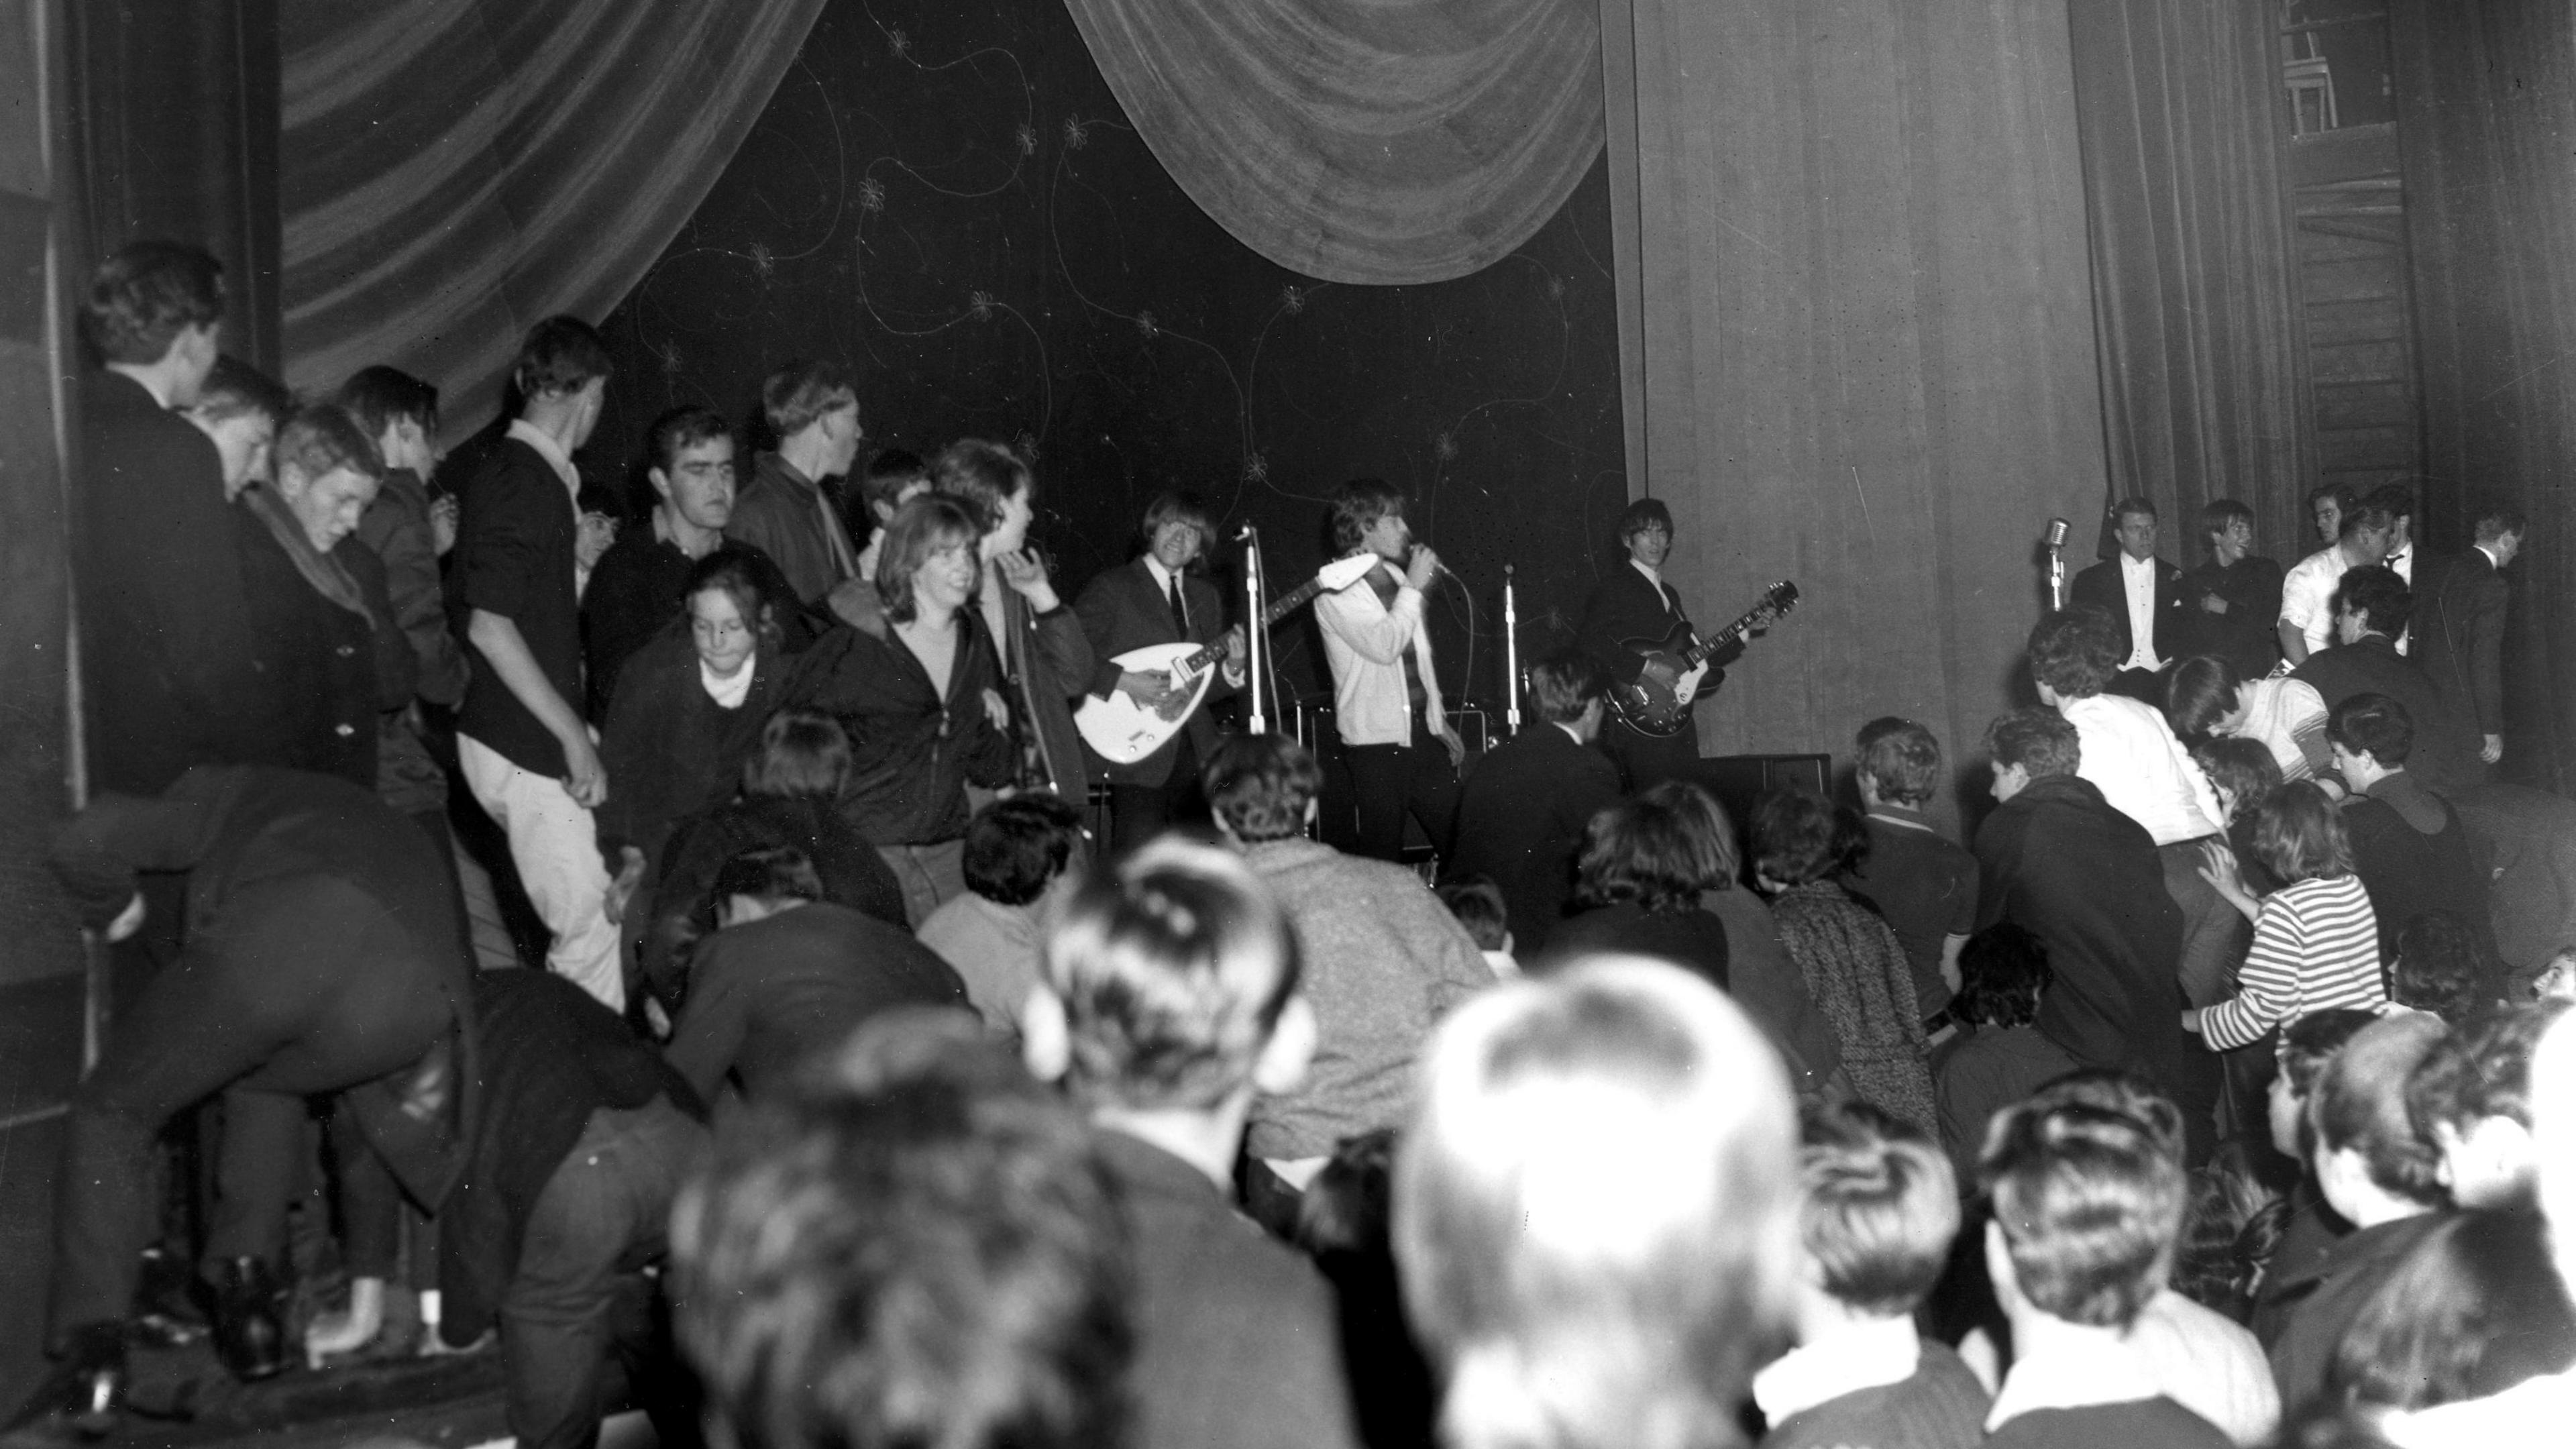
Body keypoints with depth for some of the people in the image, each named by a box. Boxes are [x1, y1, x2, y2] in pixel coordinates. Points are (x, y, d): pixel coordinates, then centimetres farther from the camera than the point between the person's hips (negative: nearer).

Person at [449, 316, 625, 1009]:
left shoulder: (531, 471, 13)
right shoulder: (518, 480, -16)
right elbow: (489, 625, -21)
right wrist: (575, 737, -20)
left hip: (533, 736, 10)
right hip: (525, 746, -10)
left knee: (583, 919, 13)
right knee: (593, 935, -8)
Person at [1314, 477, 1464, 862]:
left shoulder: (1396, 577, 13)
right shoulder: (1336, 589, -10)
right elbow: (1383, 646, -24)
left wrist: (1440, 721, 21)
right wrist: (1414, 588, -15)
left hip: (1422, 733, 7)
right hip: (1376, 741, -7)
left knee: (1460, 840, 7)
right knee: (1384, 856, -2)